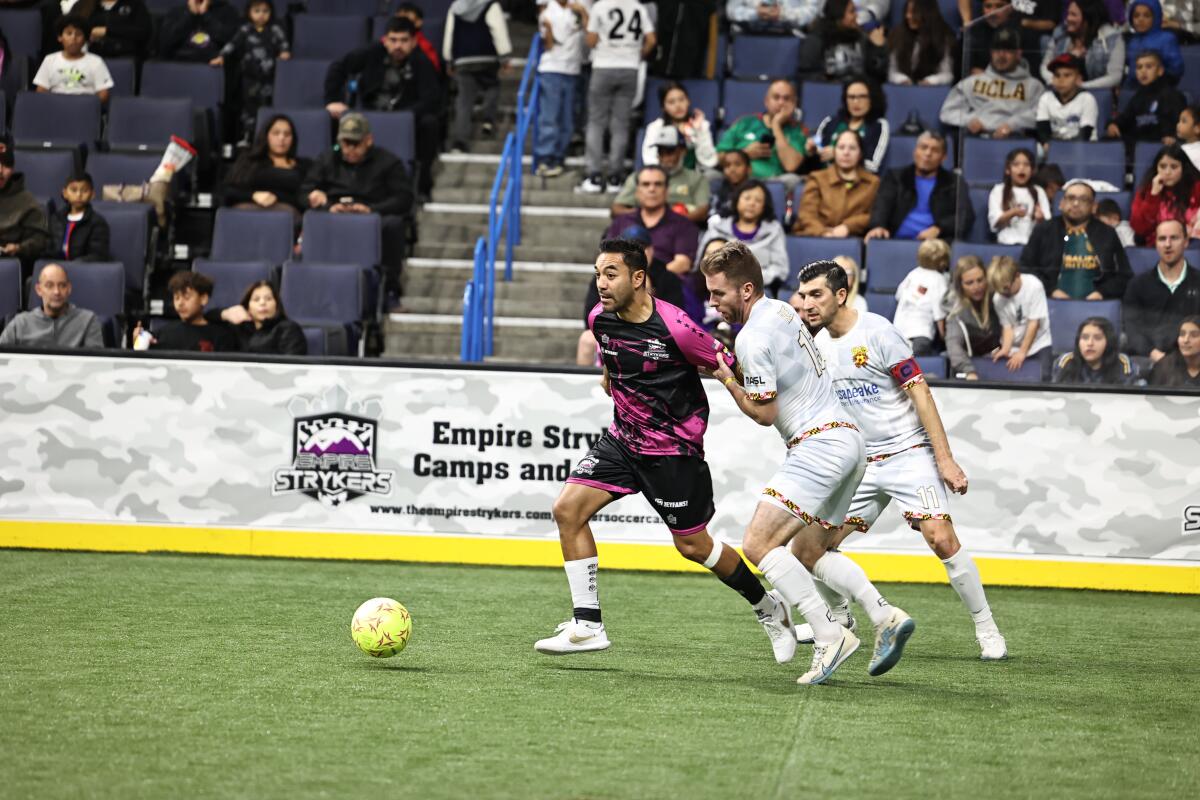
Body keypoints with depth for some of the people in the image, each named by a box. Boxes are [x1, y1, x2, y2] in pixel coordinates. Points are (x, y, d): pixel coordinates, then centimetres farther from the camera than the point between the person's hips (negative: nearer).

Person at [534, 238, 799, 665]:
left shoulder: (674, 328, -24)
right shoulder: (600, 318, -4)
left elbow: (730, 367, -12)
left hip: (674, 449, -6)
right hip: (623, 438, 6)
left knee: (693, 545, 4)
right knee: (568, 508, -10)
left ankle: (767, 607, 29)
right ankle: (587, 625, -5)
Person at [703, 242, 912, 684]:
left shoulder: (753, 336, -14)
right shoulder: (781, 309, 15)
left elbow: (764, 413, -12)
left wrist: (727, 380, 1)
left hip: (819, 444, -10)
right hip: (847, 438, 10)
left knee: (758, 544, -15)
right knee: (813, 552, 19)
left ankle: (829, 635, -18)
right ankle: (887, 618, 5)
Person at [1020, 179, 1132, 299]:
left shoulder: (1107, 234, 15)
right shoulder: (1043, 230, 15)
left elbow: (1124, 275, 13)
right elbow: (1026, 268, 10)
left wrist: (1101, 293, -6)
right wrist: (1051, 291, -6)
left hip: (1096, 304, 0)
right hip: (1052, 303, 0)